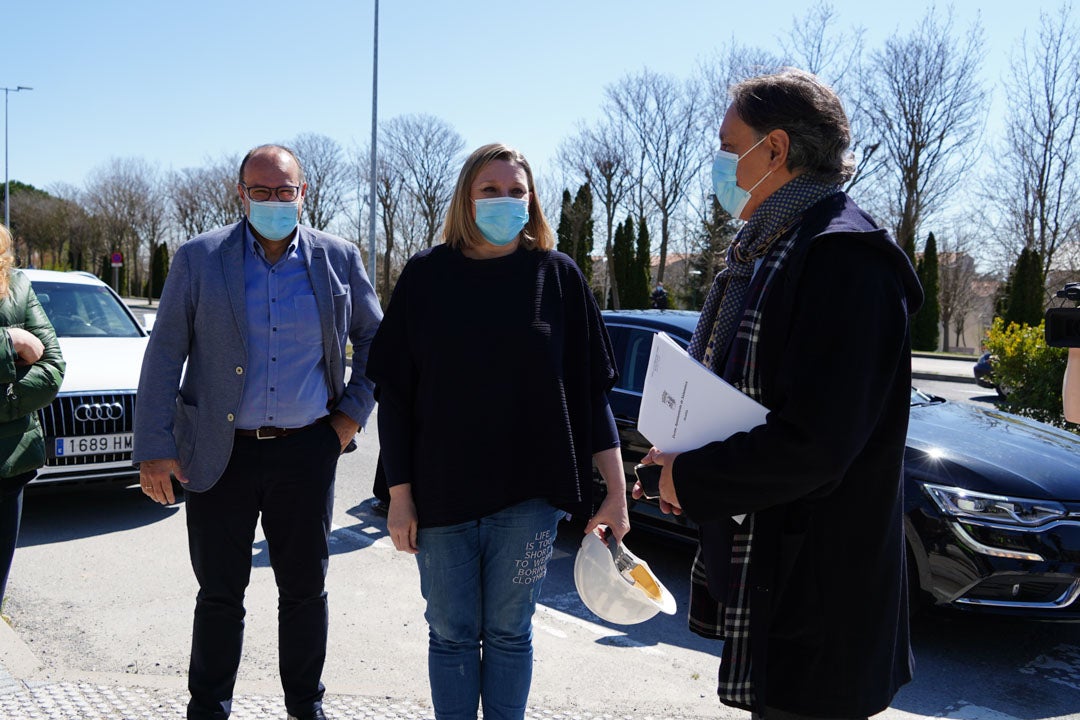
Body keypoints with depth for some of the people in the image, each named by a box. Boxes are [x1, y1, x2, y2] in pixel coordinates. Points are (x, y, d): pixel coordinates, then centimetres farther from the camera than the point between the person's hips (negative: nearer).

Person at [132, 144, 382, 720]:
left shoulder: (339, 259, 3)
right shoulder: (199, 258, -1)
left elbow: (376, 339, 14)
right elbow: (164, 355, -1)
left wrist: (355, 412, 5)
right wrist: (153, 448, -6)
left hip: (307, 451, 1)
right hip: (220, 452, -1)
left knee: (305, 589, 12)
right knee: (219, 592, 9)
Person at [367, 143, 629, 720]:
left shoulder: (558, 274, 1)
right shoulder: (427, 274, 0)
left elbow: (589, 391, 0)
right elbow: (394, 391, 1)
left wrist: (616, 491, -4)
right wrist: (400, 493, -3)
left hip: (528, 497, 0)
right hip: (441, 495, 0)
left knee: (509, 631, 11)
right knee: (451, 634, 11)